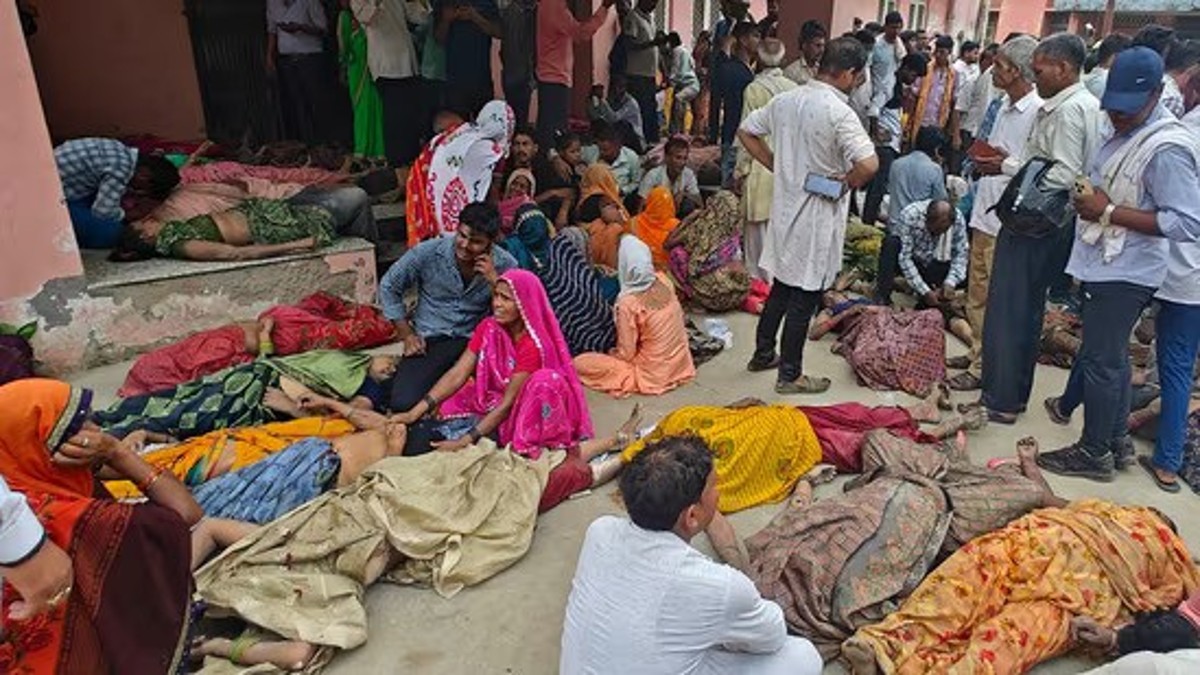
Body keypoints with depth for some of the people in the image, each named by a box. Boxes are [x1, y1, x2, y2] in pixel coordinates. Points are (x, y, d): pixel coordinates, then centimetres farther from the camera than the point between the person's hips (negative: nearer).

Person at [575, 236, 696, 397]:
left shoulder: (628, 303, -25)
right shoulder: (664, 281, -8)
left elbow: (626, 354, -17)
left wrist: (611, 354, 6)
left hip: (654, 375, -6)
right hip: (681, 363, 6)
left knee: (579, 363, -6)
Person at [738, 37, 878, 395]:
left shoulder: (784, 100, 1)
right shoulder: (839, 113, -20)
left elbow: (746, 132, 13)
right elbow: (868, 164, -31)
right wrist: (848, 182, -10)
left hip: (786, 207, 7)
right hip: (818, 216, -7)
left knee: (782, 285, 21)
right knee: (805, 297, 4)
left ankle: (763, 354, 33)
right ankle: (790, 375, 16)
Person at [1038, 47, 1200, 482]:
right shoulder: (1125, 132, 8)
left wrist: (1109, 212, -25)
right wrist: (1088, 198, 6)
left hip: (1124, 275, -10)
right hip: (1105, 266, 10)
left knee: (1102, 360, 0)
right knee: (1108, 355, 19)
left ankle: (1094, 453, 15)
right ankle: (1117, 440, 34)